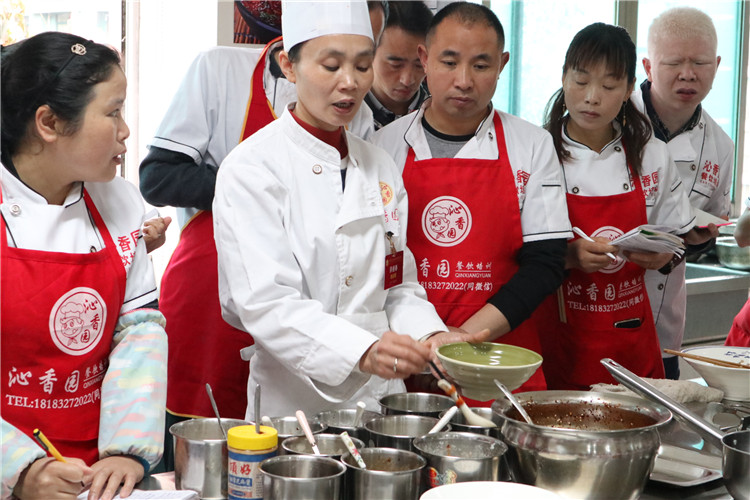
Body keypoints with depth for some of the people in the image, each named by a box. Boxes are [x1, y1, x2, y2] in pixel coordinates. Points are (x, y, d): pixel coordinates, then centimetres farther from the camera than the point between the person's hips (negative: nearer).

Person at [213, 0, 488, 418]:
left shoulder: (381, 168, 10)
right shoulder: (251, 168, -10)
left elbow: (399, 286, 13)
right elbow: (266, 302, -18)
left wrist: (430, 336, -8)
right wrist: (362, 351, -31)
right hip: (296, 398, -5)